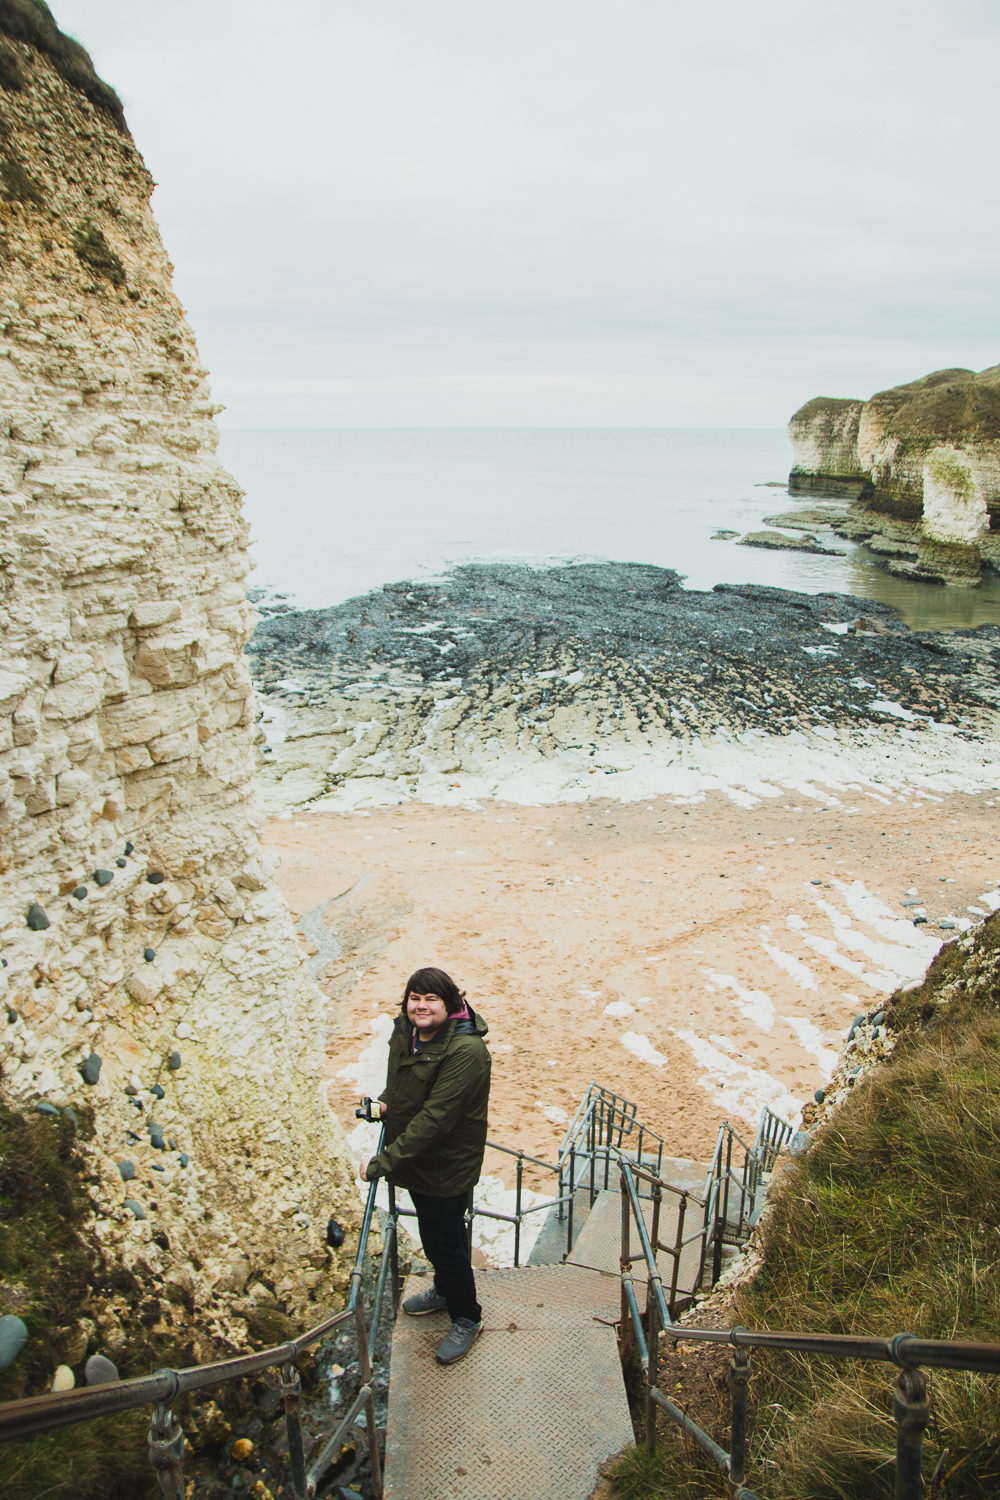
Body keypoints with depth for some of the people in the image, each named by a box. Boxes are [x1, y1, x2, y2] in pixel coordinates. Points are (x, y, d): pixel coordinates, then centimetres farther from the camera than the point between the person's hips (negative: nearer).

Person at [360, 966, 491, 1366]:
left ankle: (466, 1319, 31)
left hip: (447, 1164, -8)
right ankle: (444, 1290, 53)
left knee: (444, 1241, 6)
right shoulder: (405, 1032, -5)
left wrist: (383, 1162, -31)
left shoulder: (465, 1051, -30)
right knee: (432, 1233, 26)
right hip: (415, 1157, 8)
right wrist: (386, 1100, -4)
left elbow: (435, 1117, -32)